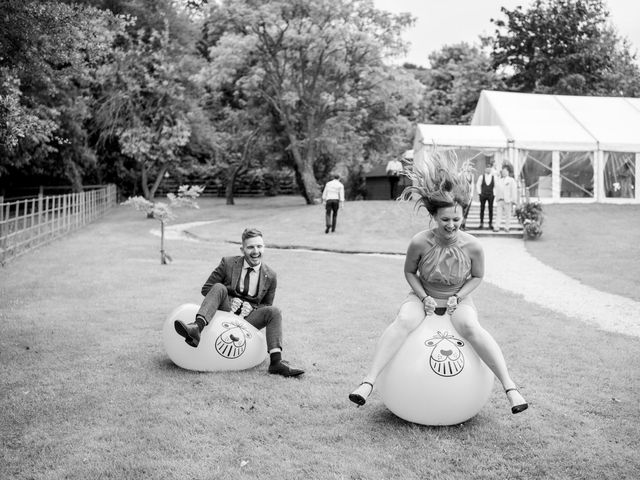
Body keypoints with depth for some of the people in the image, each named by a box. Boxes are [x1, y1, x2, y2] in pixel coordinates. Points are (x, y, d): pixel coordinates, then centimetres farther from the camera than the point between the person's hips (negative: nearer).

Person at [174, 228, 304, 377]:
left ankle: (276, 361, -32)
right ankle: (197, 327, -52)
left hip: (247, 319, 2)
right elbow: (206, 288, 2)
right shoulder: (228, 263, -1)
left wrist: (251, 307, -8)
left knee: (274, 311, -22)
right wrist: (229, 301, -14)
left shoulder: (270, 277, 4)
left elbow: (266, 306, 15)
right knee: (219, 287, -27)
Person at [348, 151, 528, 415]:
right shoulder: (420, 242, -21)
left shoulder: (473, 246, -19)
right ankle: (368, 382, -34)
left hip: (458, 299, 0)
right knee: (403, 322, -30)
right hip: (423, 296, 0)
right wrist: (424, 297, -15)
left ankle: (510, 387, -26)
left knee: (471, 327, -31)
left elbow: (477, 277, 0)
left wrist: (458, 296, -14)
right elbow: (409, 272, -2)